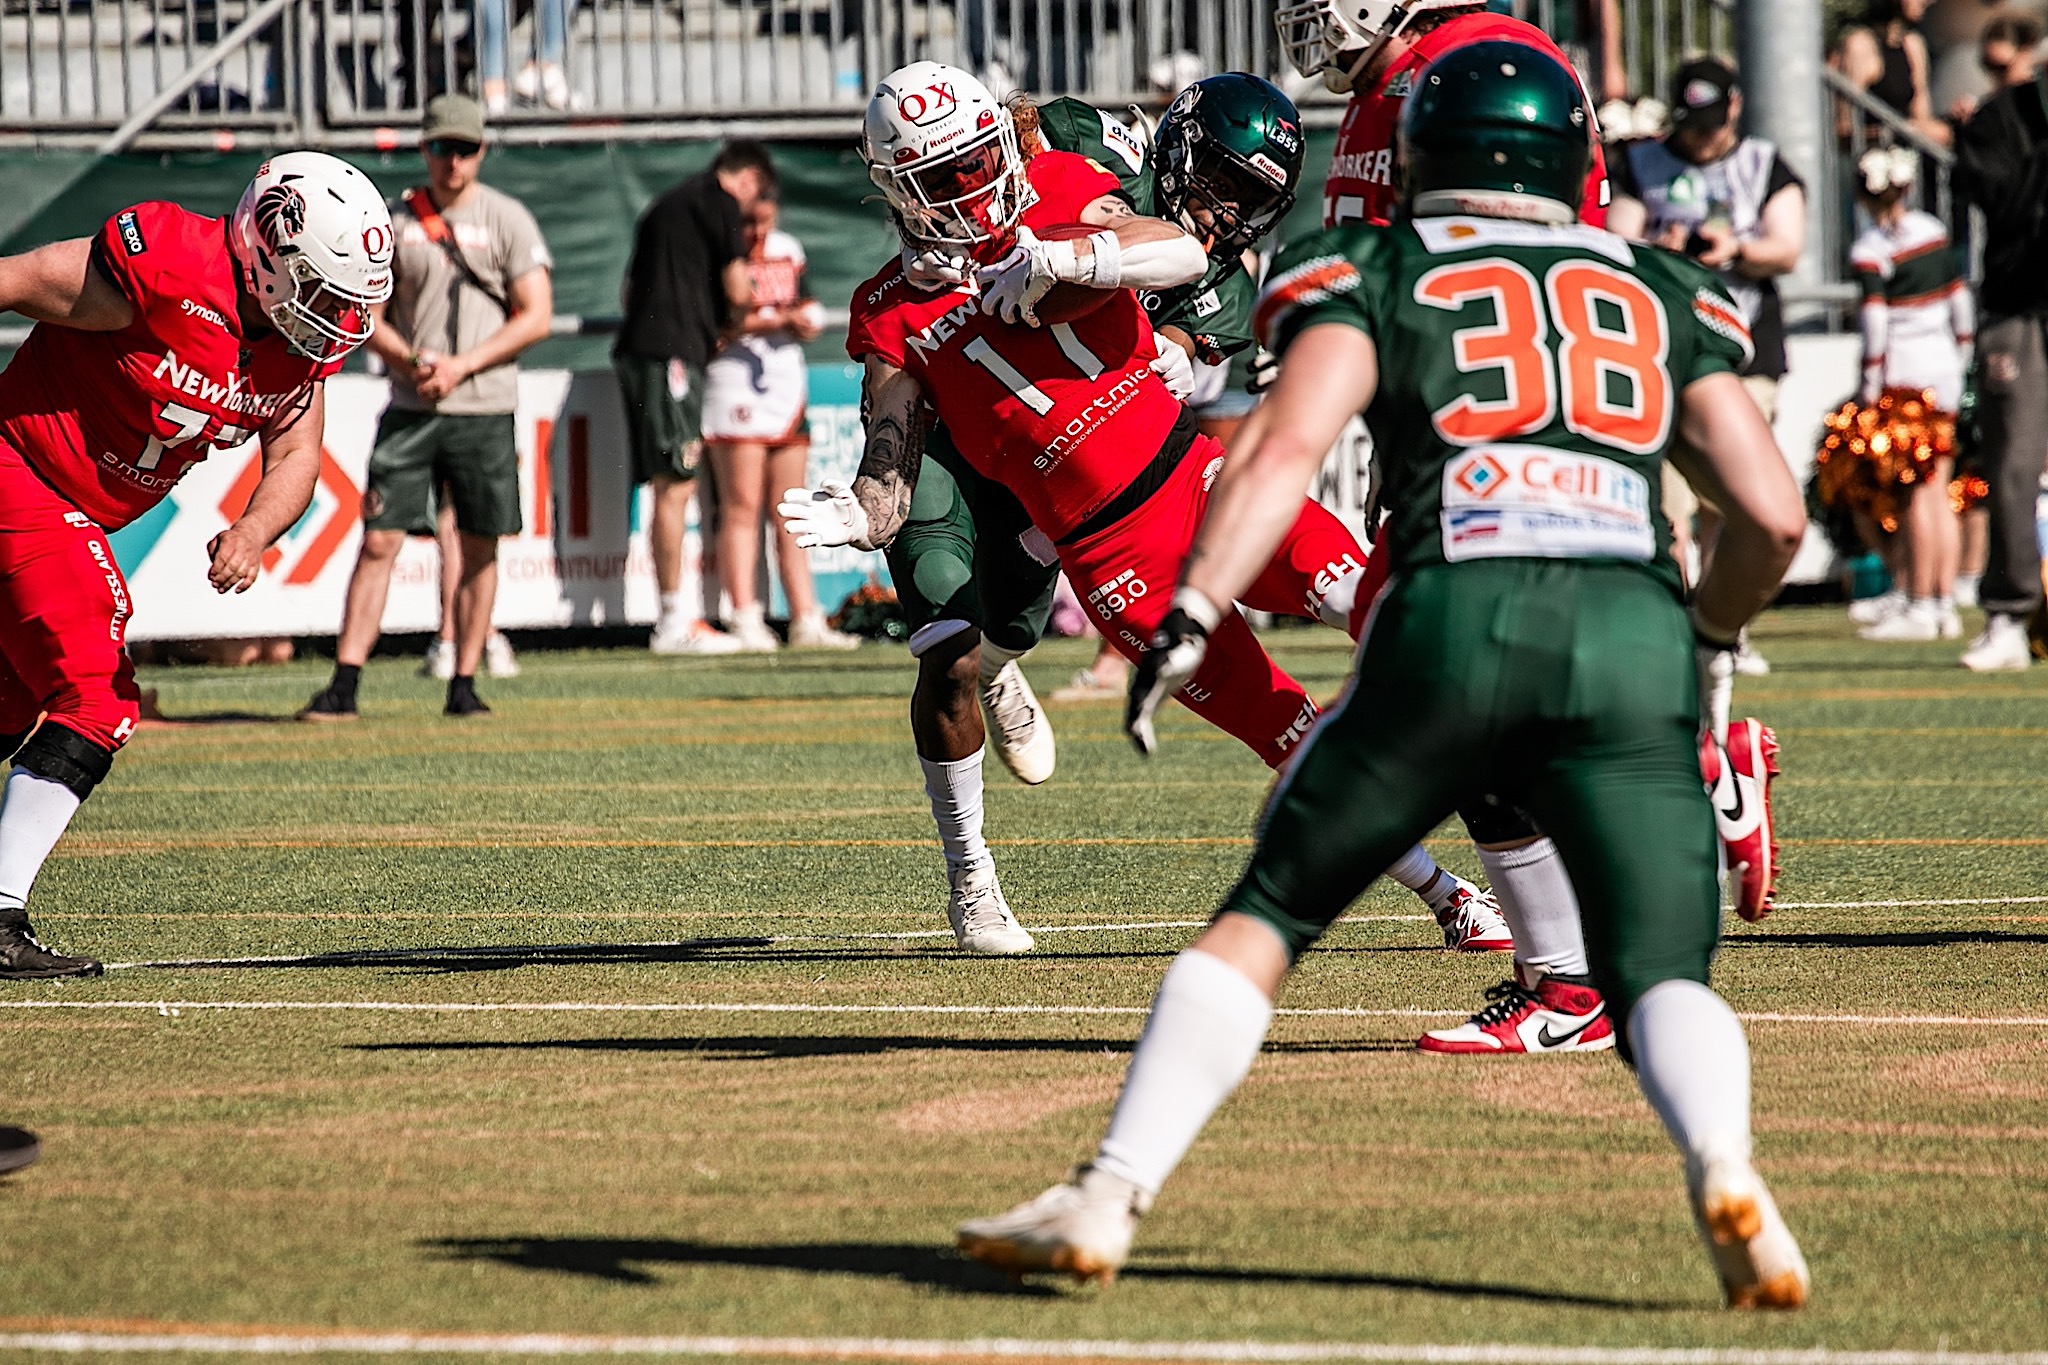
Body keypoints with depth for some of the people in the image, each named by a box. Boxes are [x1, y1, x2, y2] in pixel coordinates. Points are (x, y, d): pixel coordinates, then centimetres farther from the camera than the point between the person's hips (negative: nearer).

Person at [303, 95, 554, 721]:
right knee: (378, 541, -5)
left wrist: (462, 366, -13)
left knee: (479, 550, 3)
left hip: (485, 411, -1)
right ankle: (344, 685, -7)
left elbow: (537, 316, -4)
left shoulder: (507, 219, 2)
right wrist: (411, 362, -12)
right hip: (410, 410, 1)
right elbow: (367, 316, 8)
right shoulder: (394, 220, 7)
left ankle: (464, 684, 11)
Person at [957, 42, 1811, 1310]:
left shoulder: (1375, 271, 18)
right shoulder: (1662, 297, 26)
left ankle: (1108, 1196, 4)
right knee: (1664, 970, 4)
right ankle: (1724, 1166, -28)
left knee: (1270, 911, 12)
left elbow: (1286, 445, -1)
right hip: (1635, 629, 1)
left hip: (1459, 617, -1)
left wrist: (1191, 614, -6)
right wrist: (1703, 638, 35)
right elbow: (1774, 515, 18)